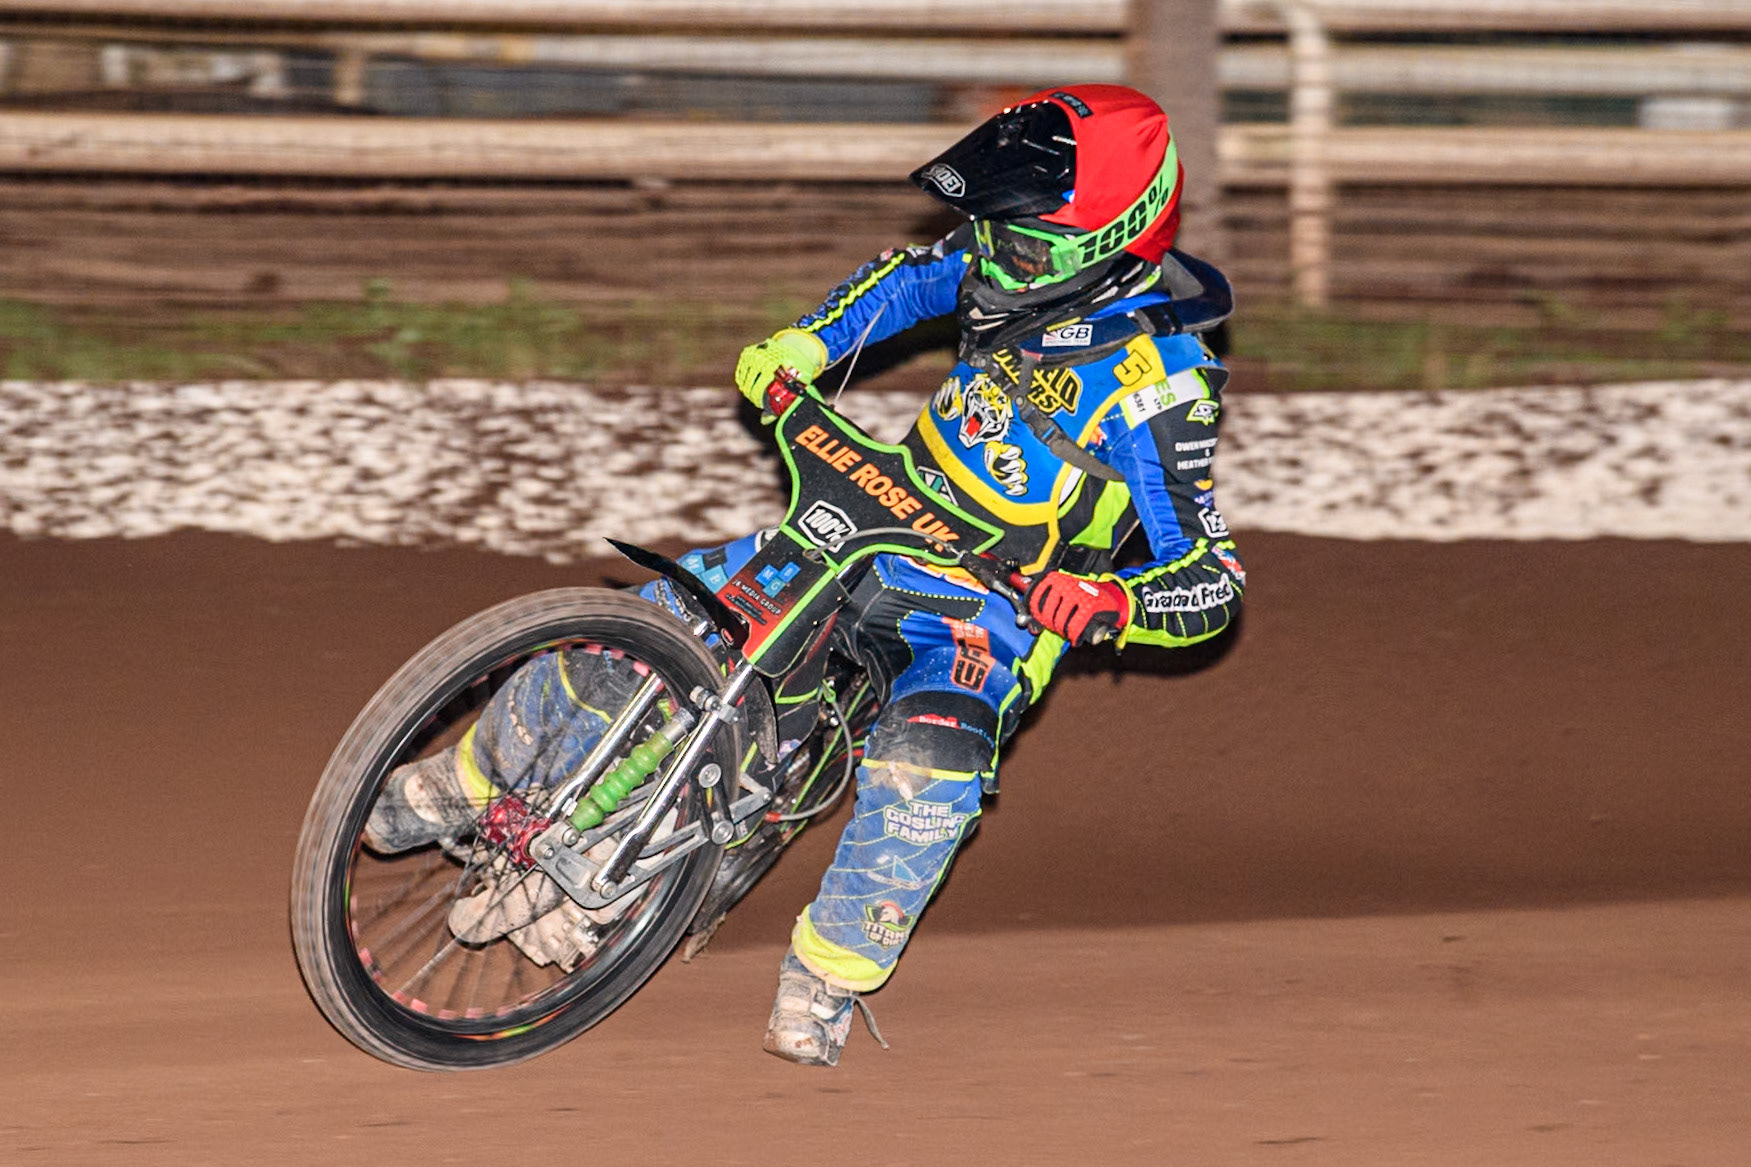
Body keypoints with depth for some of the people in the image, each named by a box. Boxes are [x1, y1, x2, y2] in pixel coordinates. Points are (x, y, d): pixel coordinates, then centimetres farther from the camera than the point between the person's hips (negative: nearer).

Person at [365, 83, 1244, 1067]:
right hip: (871, 538, 6)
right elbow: (911, 280, 20)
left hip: (992, 623, -6)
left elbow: (1214, 582, -20)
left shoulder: (1159, 387, -22)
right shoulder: (1025, 273, -3)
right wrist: (807, 341, 4)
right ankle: (477, 783, 23)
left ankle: (827, 982, -18)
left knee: (929, 765, -37)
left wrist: (1109, 602, -40)